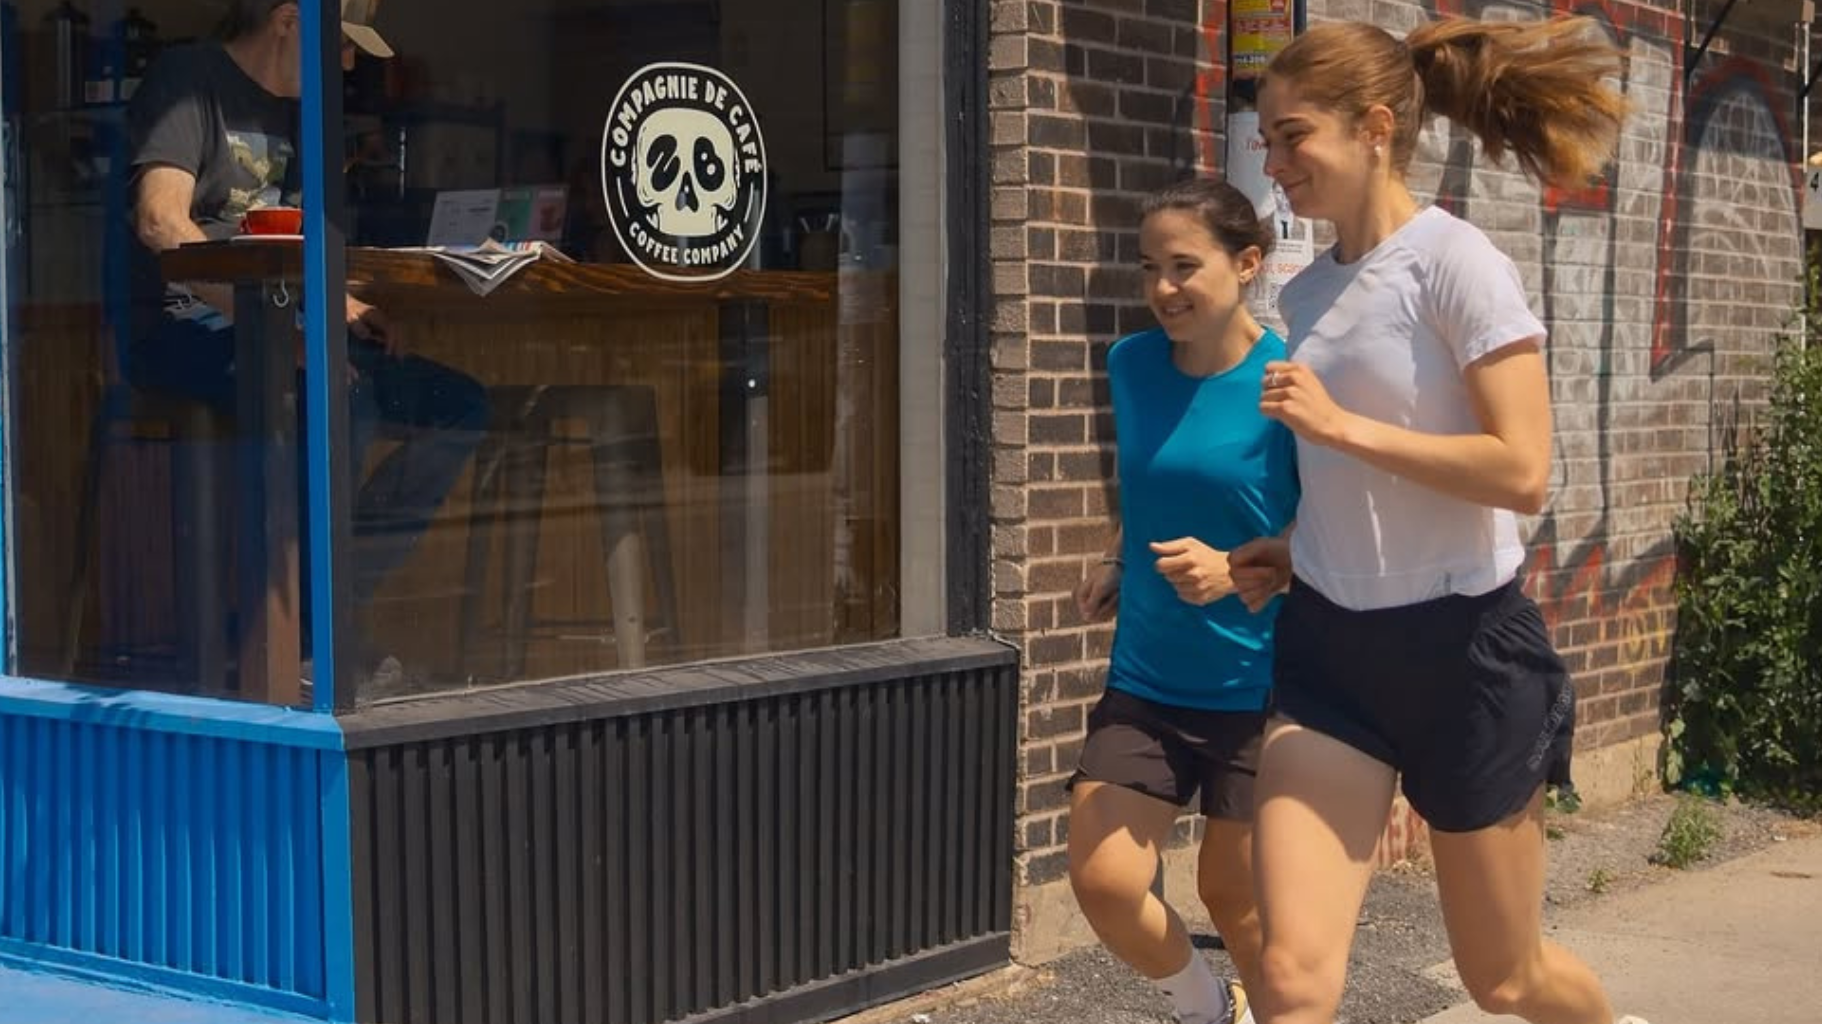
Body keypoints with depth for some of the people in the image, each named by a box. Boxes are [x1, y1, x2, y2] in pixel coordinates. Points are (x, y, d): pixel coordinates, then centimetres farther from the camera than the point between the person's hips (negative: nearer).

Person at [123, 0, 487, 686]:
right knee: (344, 405, -35)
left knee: (460, 408, -6)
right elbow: (161, 224, -20)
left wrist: (345, 309, 4)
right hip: (181, 331, -9)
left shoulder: (290, 113, 20)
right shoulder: (190, 79, -6)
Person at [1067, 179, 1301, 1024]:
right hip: (1146, 680, 4)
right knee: (1102, 882, -5)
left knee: (1235, 895, 10)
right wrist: (1117, 564, 5)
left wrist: (1240, 574, -25)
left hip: (1258, 686, -4)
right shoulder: (1133, 365, 1)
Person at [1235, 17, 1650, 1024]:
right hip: (1327, 648, 5)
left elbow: (1521, 472, -22)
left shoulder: (1454, 262, -13)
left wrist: (1339, 425, -20)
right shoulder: (1307, 293, 7)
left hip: (1460, 647, -5)